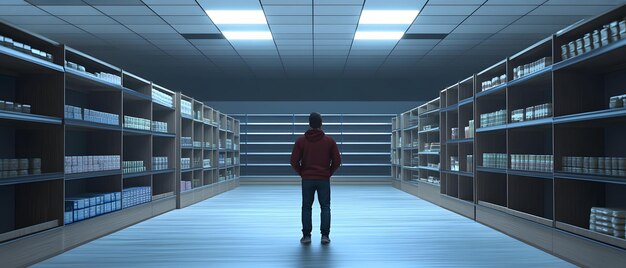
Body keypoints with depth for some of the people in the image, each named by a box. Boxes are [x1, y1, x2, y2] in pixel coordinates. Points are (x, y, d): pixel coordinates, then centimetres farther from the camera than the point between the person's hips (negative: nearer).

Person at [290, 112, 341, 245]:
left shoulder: (301, 140, -3)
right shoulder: (329, 140, -3)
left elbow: (294, 161, -5)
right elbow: (337, 161, -3)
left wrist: (302, 173, 9)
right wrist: (329, 173, 10)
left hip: (307, 179, 0)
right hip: (324, 179, 0)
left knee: (306, 207, 10)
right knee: (325, 207, 9)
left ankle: (306, 236, 11)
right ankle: (325, 235, 7)